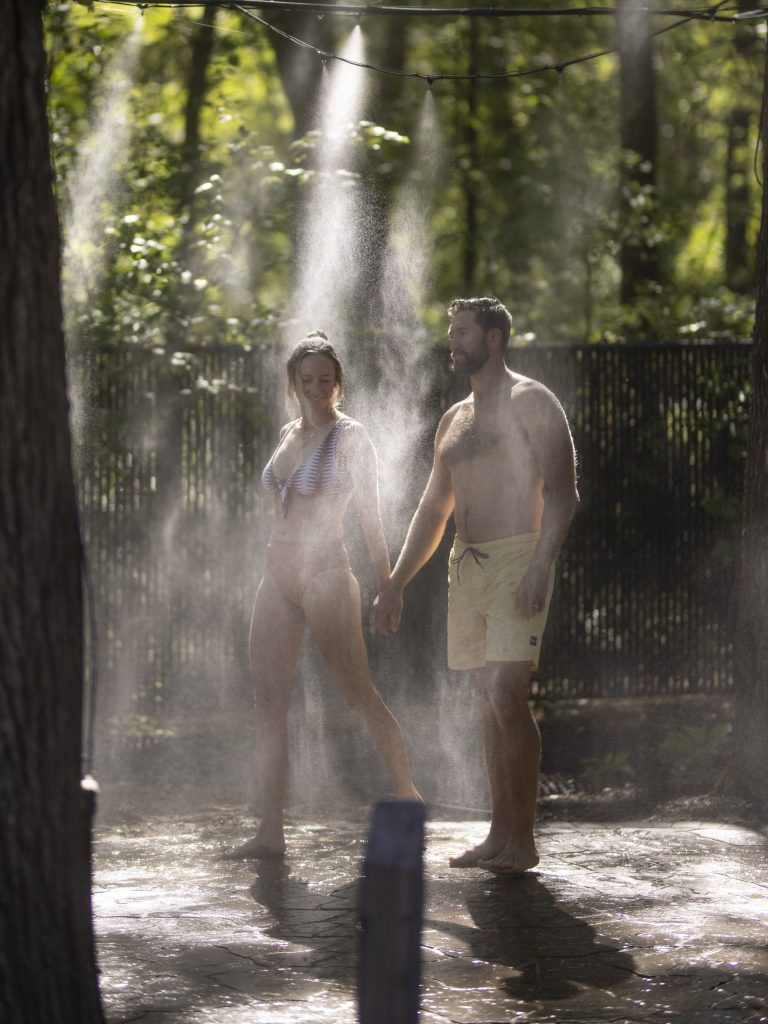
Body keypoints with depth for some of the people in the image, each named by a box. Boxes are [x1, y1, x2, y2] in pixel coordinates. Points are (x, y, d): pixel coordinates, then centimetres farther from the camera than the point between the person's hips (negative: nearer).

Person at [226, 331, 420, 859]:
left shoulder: (350, 437, -6)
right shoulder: (290, 434, 14)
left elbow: (371, 517, -7)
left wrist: (387, 587, -10)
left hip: (325, 576, -7)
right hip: (278, 577, 7)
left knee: (360, 694, 0)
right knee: (270, 701, 1)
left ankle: (409, 794, 17)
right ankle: (271, 832, 1)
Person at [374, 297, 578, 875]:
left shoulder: (531, 402, -2)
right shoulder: (455, 421, 22)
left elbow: (561, 490, -10)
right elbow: (433, 509, 26)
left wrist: (541, 566, -22)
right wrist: (396, 583, 20)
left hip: (516, 560, -8)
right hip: (466, 566, 8)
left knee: (508, 696, -16)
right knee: (491, 702, 6)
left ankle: (523, 842, -14)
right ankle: (500, 836, 8)